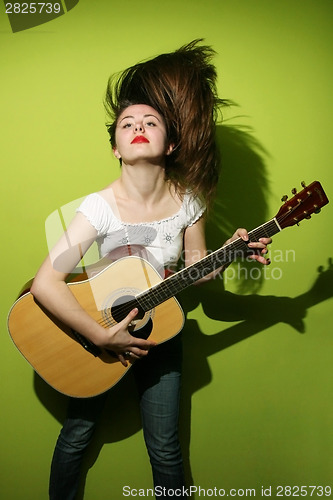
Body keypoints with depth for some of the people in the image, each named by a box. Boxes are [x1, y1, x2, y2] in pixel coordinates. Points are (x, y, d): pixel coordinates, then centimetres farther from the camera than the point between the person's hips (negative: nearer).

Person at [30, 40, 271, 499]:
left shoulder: (187, 201, -12)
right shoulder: (100, 207, -23)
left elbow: (195, 268, 0)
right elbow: (45, 283, -29)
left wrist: (231, 250, -18)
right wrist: (102, 337, -28)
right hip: (96, 330, -1)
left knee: (165, 449, 9)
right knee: (76, 436, 16)